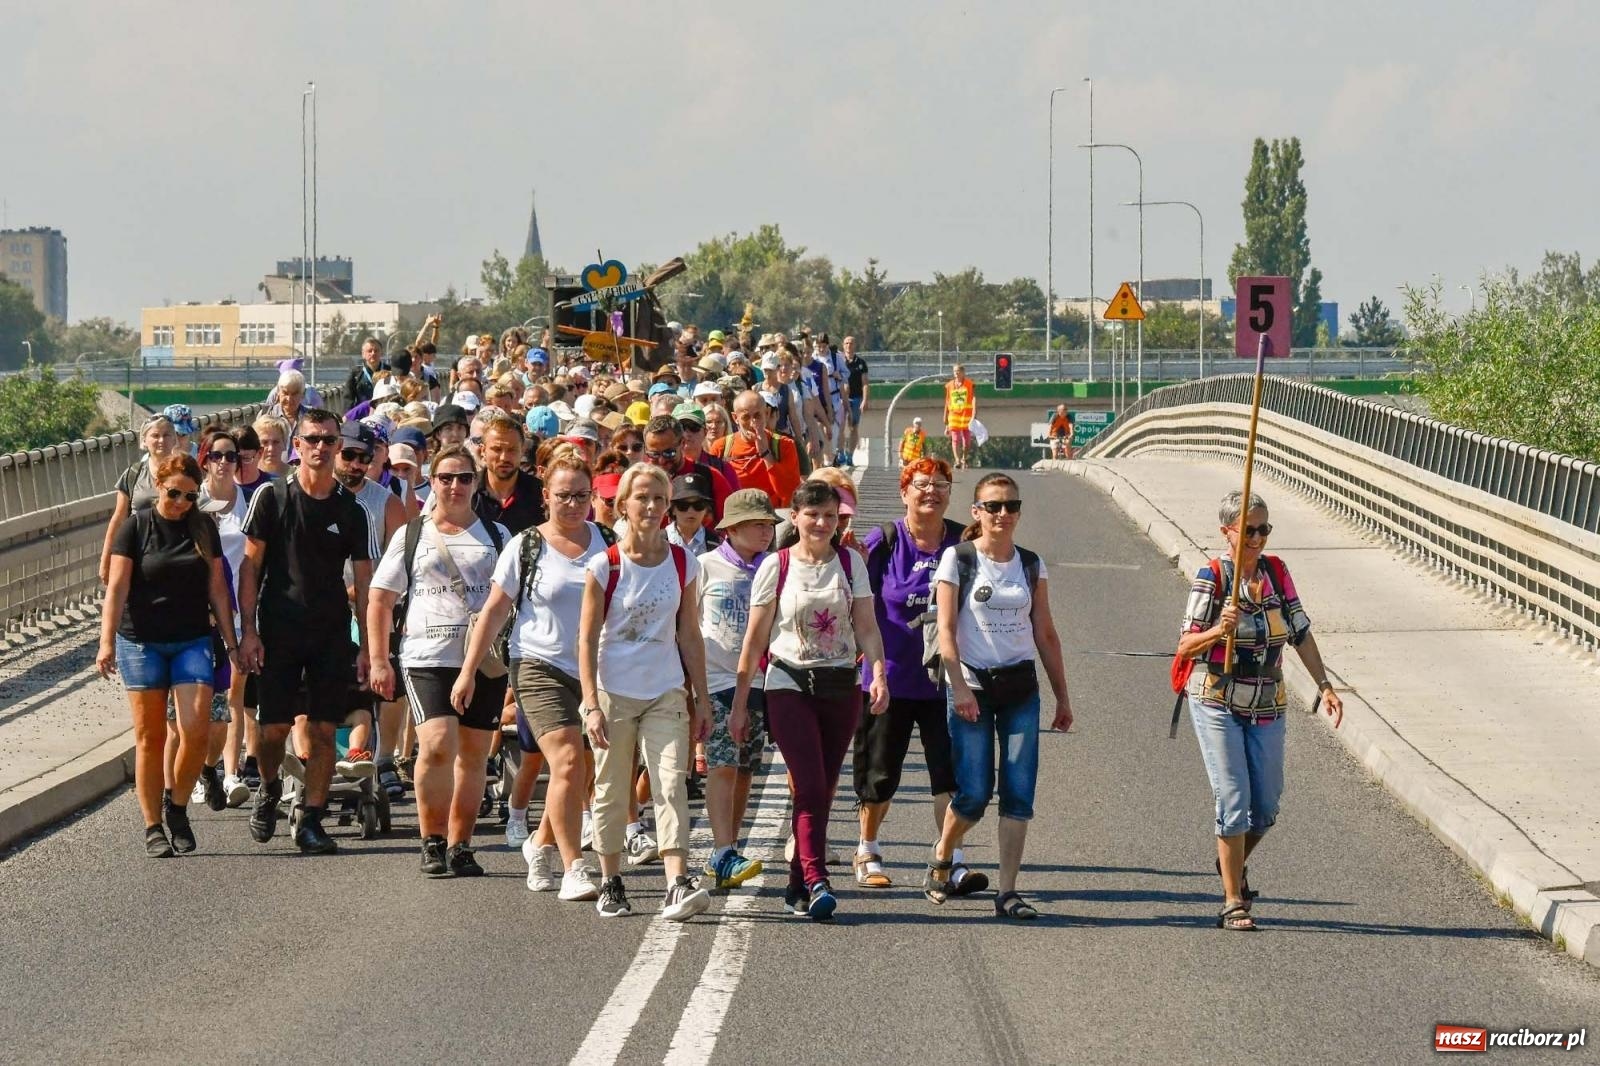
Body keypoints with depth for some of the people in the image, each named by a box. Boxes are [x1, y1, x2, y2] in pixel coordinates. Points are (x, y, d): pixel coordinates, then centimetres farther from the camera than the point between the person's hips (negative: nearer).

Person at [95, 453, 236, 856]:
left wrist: (231, 643, 7)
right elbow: (117, 587, -7)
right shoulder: (135, 527, -2)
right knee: (150, 737, 0)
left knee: (195, 729, -13)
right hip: (141, 642, -2)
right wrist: (107, 642, -17)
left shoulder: (204, 529, 7)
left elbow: (217, 589, 10)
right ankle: (153, 828, 6)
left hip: (192, 641, 2)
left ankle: (177, 807, 9)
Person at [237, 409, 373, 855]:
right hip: (278, 633, -2)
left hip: (332, 635, 2)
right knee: (273, 727, -1)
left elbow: (363, 580, 7)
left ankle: (311, 822, 5)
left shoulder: (350, 509, 5)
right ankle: (269, 789, 28)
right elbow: (250, 566, 0)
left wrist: (366, 646, 2)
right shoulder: (272, 497, -1)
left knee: (324, 730, -1)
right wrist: (248, 631, -7)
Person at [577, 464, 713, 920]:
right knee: (612, 792, 7)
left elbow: (689, 635, 10)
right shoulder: (605, 565, -5)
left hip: (666, 693, 2)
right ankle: (611, 885, 20)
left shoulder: (682, 564, 4)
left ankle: (678, 885, -20)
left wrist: (700, 699, 9)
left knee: (672, 785, -12)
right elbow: (587, 639, -5)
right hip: (614, 692, -1)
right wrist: (591, 705, -13)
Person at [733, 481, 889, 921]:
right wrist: (739, 703, 1)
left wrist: (878, 674, -13)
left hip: (840, 686, 3)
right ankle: (816, 882, -23)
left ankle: (798, 886, 12)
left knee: (823, 791, 3)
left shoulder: (850, 562, 6)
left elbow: (867, 626, 4)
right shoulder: (776, 566, -1)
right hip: (790, 685, -3)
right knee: (810, 787, -16)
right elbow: (755, 640, 2)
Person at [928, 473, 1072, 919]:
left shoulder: (1031, 565, 9)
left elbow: (1045, 635, 12)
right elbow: (946, 630, -7)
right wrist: (960, 689, -16)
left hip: (1020, 687, 3)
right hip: (972, 684, -3)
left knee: (1019, 793, -3)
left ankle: (1008, 891, 0)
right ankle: (941, 860, 22)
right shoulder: (957, 559, -2)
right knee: (974, 792, -6)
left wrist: (1062, 697, 11)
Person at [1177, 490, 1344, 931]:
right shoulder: (1212, 577, -11)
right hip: (1217, 704, -5)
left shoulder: (1277, 572, 3)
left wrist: (1325, 686, 4)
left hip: (1267, 705, 5)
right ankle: (1233, 903, -2)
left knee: (1266, 804, 8)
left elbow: (1301, 634, 10)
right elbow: (1185, 646, -12)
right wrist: (1219, 631, -30)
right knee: (1234, 800, -9)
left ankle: (1233, 864, 37)